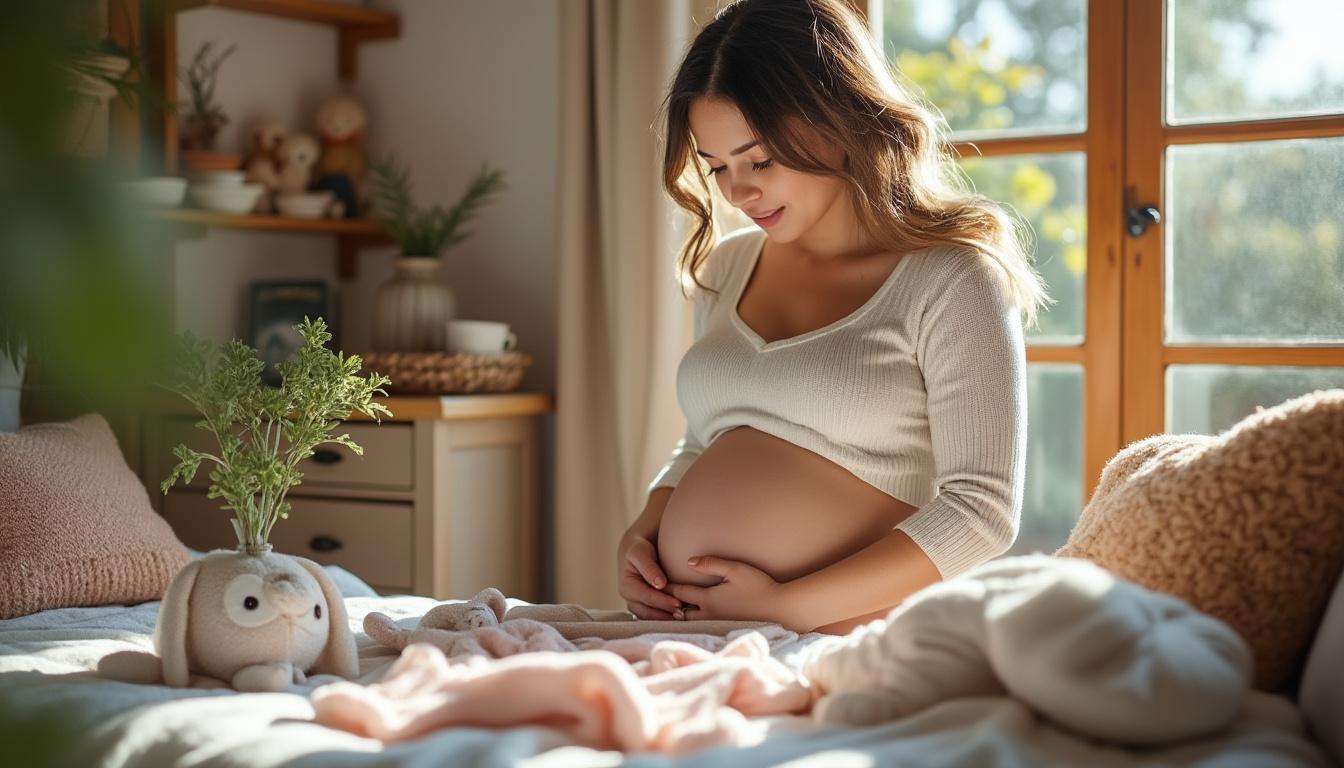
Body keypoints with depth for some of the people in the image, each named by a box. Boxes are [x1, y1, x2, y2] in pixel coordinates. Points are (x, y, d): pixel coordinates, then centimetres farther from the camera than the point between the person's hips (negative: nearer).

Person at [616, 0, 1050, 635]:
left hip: (844, 650, -4)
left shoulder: (951, 280, -5)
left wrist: (784, 605, -13)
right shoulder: (725, 267, 14)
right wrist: (640, 535, 6)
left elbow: (979, 511, -11)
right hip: (683, 627, 5)